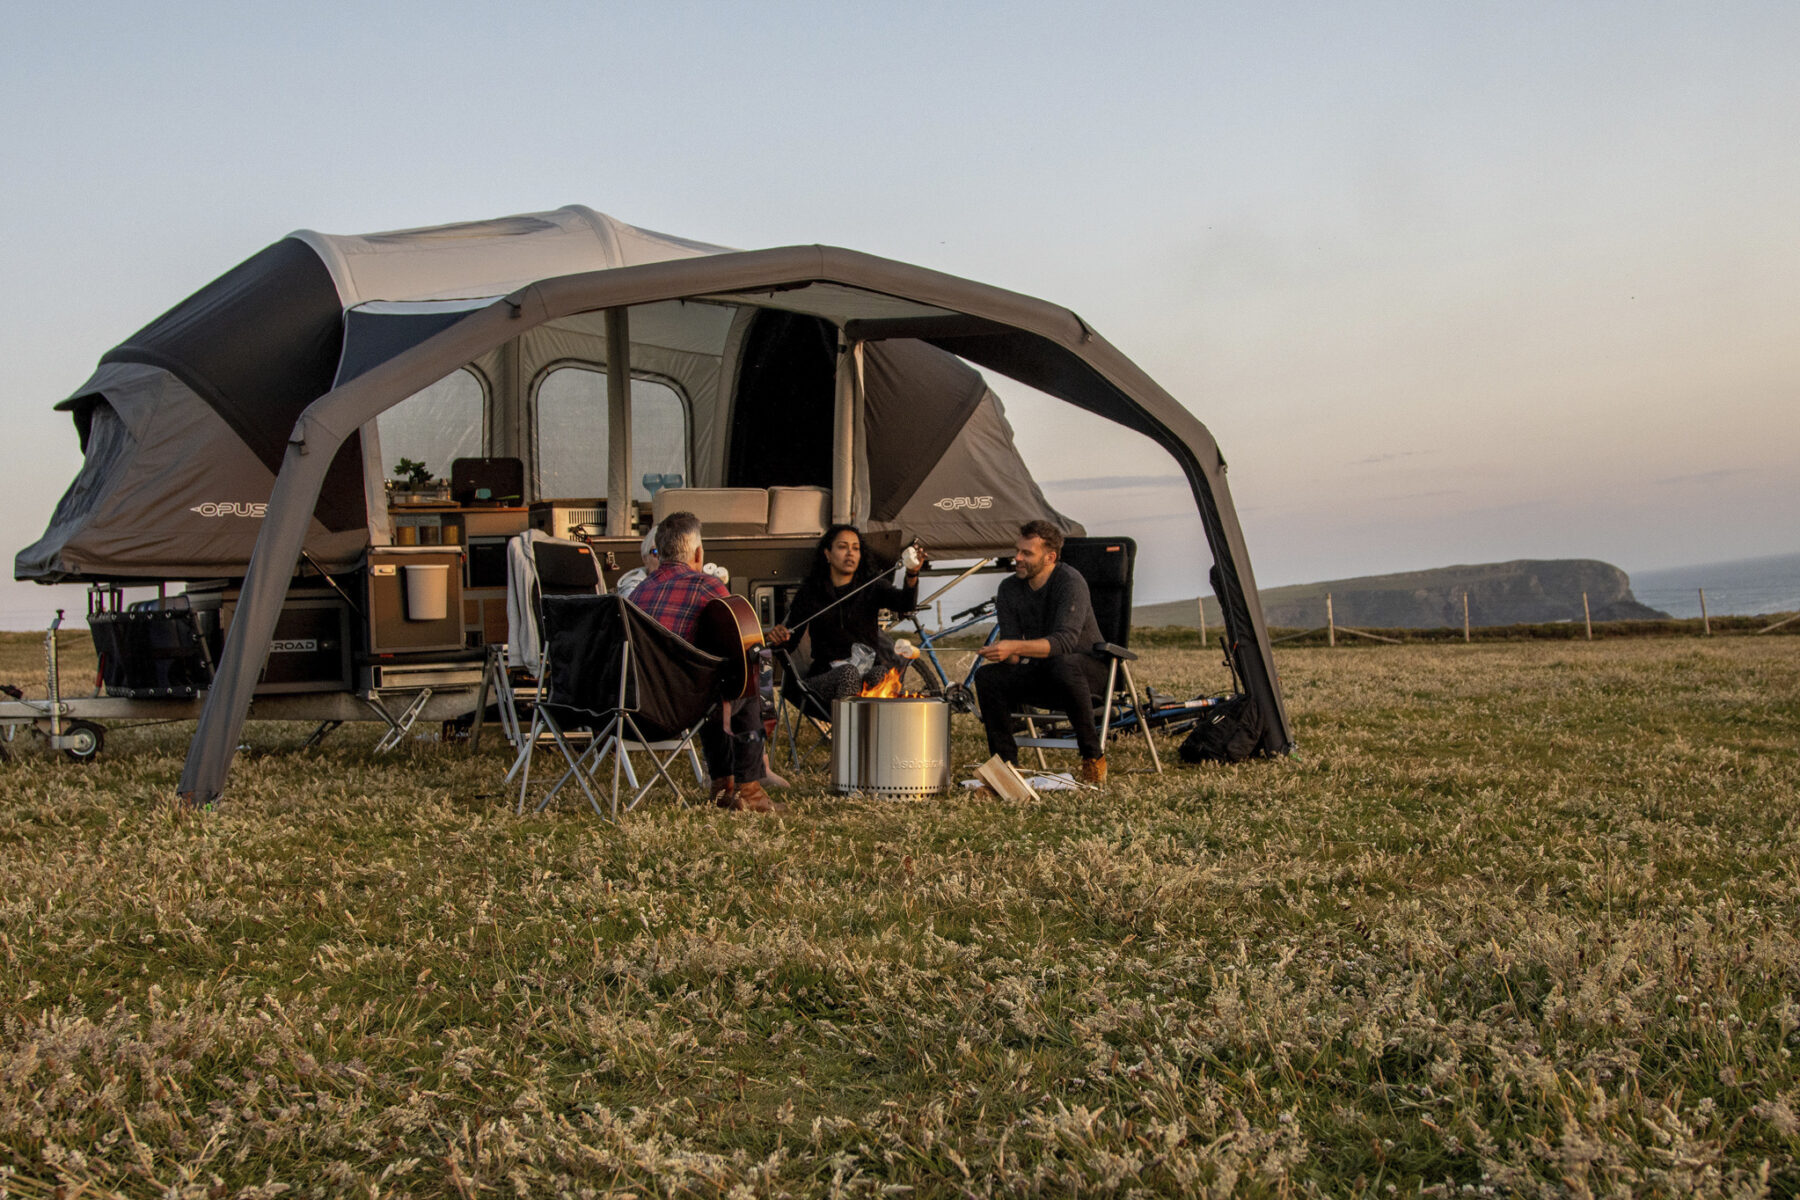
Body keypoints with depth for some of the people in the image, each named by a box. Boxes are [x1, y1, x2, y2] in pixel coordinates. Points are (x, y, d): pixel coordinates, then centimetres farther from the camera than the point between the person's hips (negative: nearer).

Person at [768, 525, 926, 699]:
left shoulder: (871, 588, 13)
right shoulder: (809, 593, 14)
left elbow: (905, 603, -6)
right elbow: (791, 639, 11)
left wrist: (912, 576, -28)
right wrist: (778, 636, -15)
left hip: (870, 668, 0)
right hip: (826, 676, 0)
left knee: (881, 673, -36)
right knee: (848, 672, -36)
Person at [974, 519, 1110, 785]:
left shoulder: (1070, 581, -20)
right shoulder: (1009, 589, -1)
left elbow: (1065, 641, -34)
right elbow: (1013, 655, -3)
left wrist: (1015, 647, -46)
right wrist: (1003, 653, -28)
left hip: (1087, 667, -5)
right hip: (1041, 675, 6)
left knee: (1063, 665, -40)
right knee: (986, 676, -18)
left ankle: (1093, 756, -24)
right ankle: (1005, 761, -8)